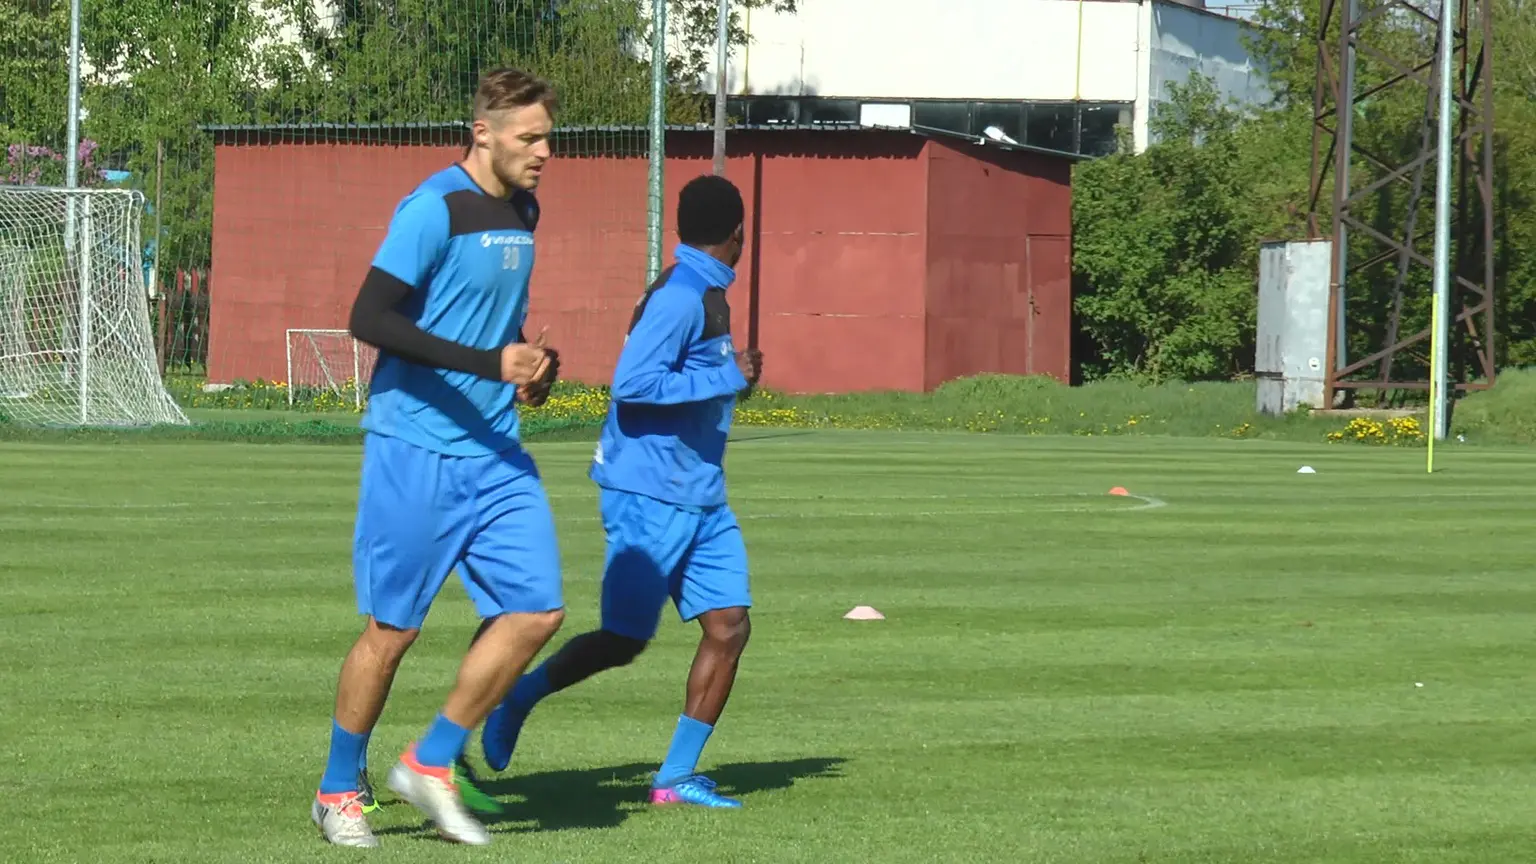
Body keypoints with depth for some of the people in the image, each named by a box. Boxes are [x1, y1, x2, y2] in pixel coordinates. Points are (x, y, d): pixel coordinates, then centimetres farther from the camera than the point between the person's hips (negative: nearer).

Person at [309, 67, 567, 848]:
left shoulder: (522, 210, 12)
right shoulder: (434, 210, -14)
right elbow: (368, 319, -21)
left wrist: (529, 363, 7)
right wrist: (488, 363, -25)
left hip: (494, 451, 7)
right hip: (416, 447, -7)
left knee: (536, 610, -2)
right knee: (392, 628, -1)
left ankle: (431, 765, 11)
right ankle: (339, 792, 16)